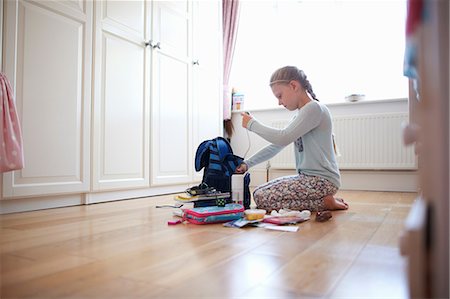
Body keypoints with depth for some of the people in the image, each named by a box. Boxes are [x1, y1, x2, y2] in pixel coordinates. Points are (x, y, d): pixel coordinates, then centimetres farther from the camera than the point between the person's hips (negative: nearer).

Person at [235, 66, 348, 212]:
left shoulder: (314, 108, -13)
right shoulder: (300, 116, 17)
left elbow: (283, 138, -23)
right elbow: (276, 146, 15)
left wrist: (252, 124, -10)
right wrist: (247, 163, 7)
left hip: (322, 180, -10)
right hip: (308, 177, 10)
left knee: (262, 198, -18)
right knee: (259, 192, 6)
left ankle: (325, 202, -7)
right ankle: (321, 199, 8)